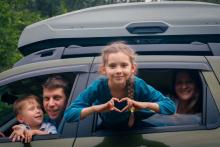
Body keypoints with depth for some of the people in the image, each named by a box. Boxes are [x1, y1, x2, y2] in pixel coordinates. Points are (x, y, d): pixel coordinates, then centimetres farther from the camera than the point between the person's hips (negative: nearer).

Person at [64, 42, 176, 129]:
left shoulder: (139, 85, -33)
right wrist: (96, 108, -49)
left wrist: (146, 105, -46)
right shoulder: (98, 87, -34)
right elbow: (68, 115, -35)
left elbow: (171, 107, -30)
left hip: (136, 127, -1)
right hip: (107, 129, 2)